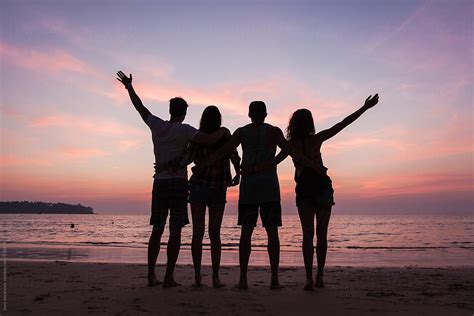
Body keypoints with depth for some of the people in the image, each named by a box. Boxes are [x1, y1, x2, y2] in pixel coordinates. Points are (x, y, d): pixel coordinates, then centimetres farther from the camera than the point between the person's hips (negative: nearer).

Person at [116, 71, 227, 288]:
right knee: (175, 231, -2)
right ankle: (169, 277, -3)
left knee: (157, 231, 10)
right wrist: (222, 131, 3)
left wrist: (129, 87, 35)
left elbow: (140, 107, 21)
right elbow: (209, 139, -18)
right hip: (178, 182, -5)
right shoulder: (184, 130, -7)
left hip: (159, 182, 5)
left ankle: (151, 275, 11)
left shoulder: (157, 125, 7)